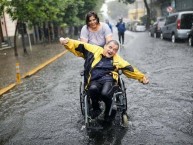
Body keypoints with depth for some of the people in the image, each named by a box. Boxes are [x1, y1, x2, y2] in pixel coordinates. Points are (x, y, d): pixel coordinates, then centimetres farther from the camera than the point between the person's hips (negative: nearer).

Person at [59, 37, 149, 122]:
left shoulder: (117, 59, 19)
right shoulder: (95, 50, 14)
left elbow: (130, 69, 21)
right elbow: (79, 46, 9)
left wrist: (142, 77, 19)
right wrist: (67, 42, -3)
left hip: (108, 79, 0)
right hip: (94, 80, 0)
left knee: (104, 93, -32)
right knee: (93, 89, -35)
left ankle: (110, 110, 3)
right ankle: (96, 108, -3)